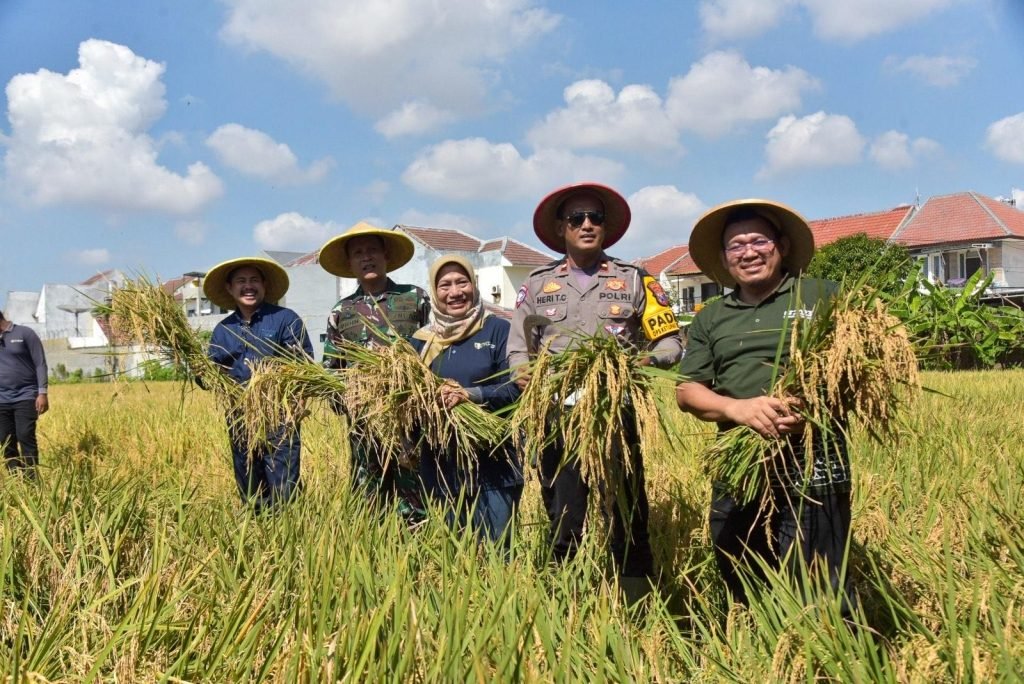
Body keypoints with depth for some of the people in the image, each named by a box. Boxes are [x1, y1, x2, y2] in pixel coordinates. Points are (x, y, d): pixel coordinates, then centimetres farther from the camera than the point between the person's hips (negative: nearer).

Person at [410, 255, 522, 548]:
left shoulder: (498, 330, 0)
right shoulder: (422, 340, 11)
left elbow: (515, 387, -7)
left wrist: (470, 395, -21)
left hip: (493, 461, -3)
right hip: (440, 464, 4)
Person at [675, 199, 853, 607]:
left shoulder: (821, 296, 5)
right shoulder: (710, 320, 14)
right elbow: (687, 391, 7)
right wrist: (738, 407, -14)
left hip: (812, 466, -4)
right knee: (743, 599, 13)